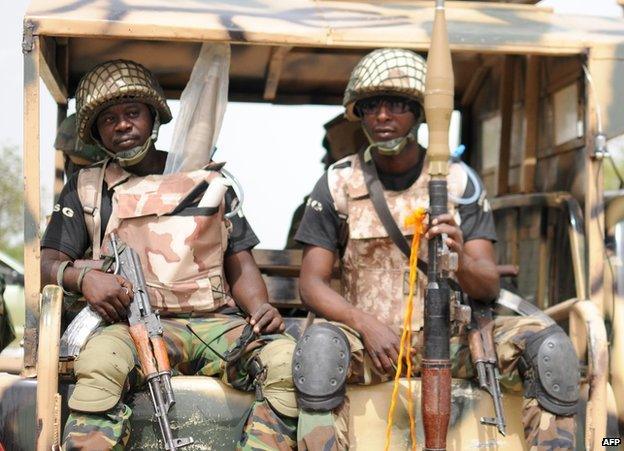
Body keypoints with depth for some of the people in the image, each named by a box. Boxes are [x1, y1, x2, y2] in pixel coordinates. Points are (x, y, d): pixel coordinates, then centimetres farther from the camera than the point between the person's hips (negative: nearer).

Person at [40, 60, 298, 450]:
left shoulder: (208, 179, 21)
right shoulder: (86, 189, 18)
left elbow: (240, 263, 18)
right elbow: (48, 263, 12)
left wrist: (259, 308, -4)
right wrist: (83, 277, -12)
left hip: (216, 323, 2)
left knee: (285, 357, -29)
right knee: (100, 361, -37)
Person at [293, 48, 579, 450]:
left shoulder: (460, 182, 3)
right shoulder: (337, 184, 2)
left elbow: (489, 288, -2)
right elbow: (312, 282, 0)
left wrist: (460, 259, -27)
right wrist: (365, 324, -20)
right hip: (371, 339, -1)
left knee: (549, 344, -21)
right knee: (319, 345, -35)